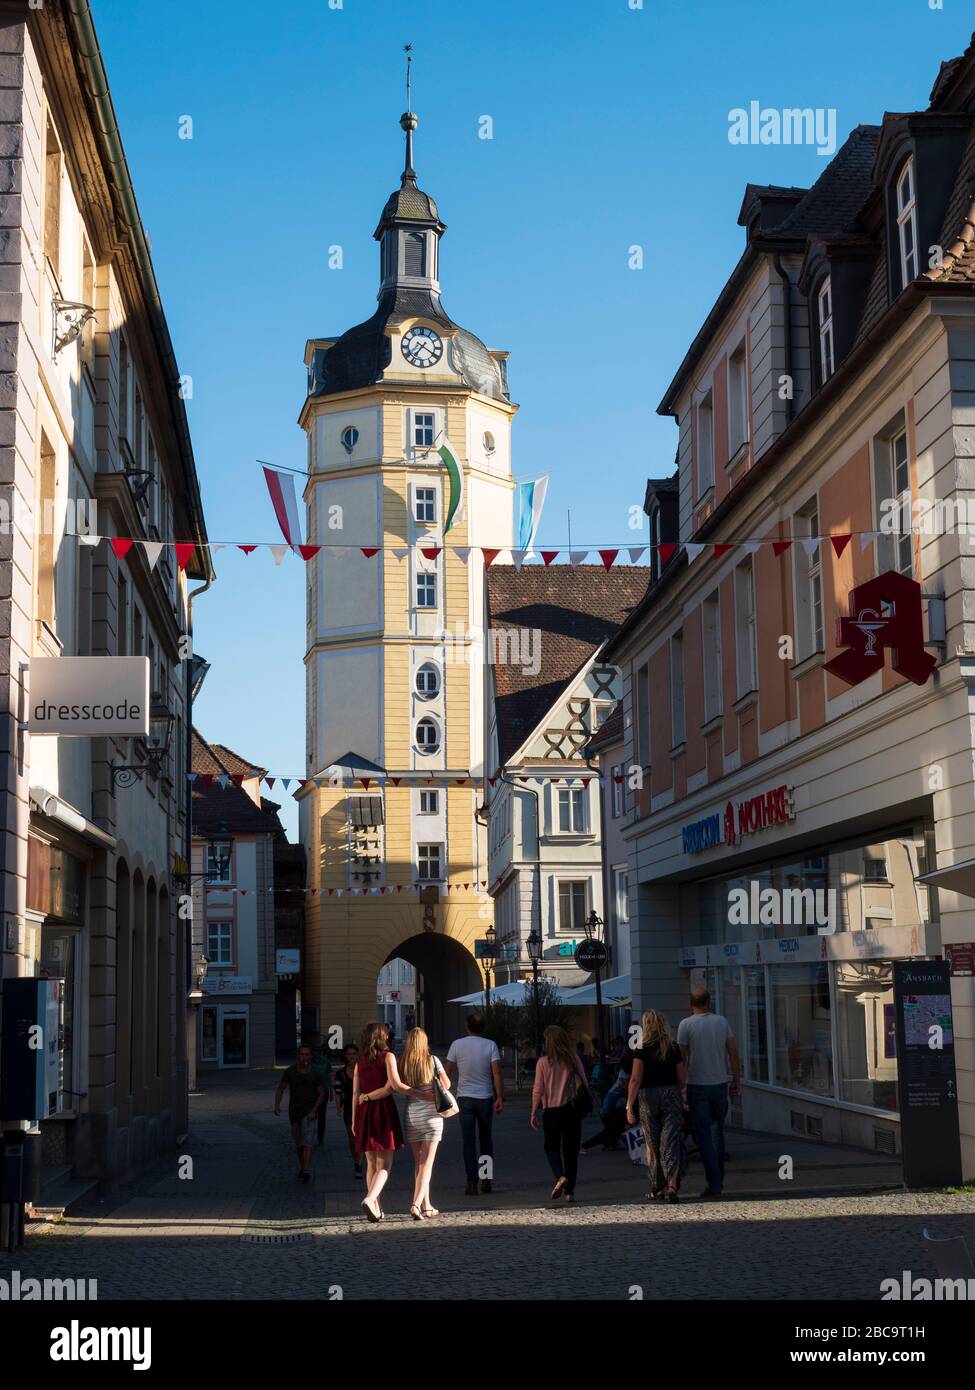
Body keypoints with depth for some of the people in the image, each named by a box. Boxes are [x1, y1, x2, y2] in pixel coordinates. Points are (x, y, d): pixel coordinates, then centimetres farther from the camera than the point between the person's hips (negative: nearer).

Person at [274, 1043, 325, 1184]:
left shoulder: (314, 1074, -2)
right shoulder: (290, 1072, 1)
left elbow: (321, 1094, 2)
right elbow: (280, 1089, 6)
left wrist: (314, 1110, -11)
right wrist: (277, 1105, -10)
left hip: (309, 1112, -3)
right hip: (294, 1112, 3)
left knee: (307, 1142, -16)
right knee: (298, 1144, 13)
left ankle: (306, 1171, -24)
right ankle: (301, 1167, 31)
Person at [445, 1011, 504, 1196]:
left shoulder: (457, 1044, -2)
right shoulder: (490, 1045, -3)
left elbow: (448, 1072, 1)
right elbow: (497, 1072, -10)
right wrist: (500, 1098, -7)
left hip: (465, 1098, -1)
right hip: (486, 1098, 1)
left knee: (469, 1142, 1)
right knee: (485, 1139, 16)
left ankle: (472, 1183, -5)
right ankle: (486, 1179, 16)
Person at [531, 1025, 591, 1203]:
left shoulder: (543, 1062, -8)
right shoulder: (574, 1059, -1)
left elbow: (538, 1090, -6)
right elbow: (584, 1083, 1)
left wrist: (534, 1113, 2)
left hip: (551, 1110, -2)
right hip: (572, 1109, 2)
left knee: (552, 1147, 13)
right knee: (571, 1150, 11)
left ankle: (560, 1176, -14)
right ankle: (569, 1191, 11)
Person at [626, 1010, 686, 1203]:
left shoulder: (642, 1049, -6)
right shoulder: (673, 1048, 3)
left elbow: (635, 1079, -11)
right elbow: (681, 1078, 7)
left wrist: (629, 1105, -10)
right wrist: (681, 1100, 18)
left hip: (649, 1096, -1)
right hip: (671, 1095, 1)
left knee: (652, 1146, 12)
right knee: (671, 1144, -1)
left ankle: (657, 1189, 20)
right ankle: (672, 1187, -15)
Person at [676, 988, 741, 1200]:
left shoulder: (686, 1024, -6)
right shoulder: (722, 1022, 3)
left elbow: (682, 1057, -5)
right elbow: (733, 1054, 2)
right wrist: (737, 1080, 10)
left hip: (697, 1086, -3)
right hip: (720, 1084, 3)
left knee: (704, 1136, 0)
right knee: (718, 1131, 18)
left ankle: (714, 1184, -5)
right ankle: (718, 1179, 20)